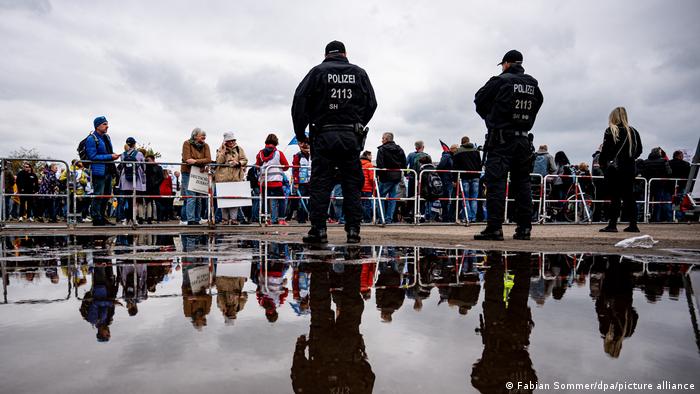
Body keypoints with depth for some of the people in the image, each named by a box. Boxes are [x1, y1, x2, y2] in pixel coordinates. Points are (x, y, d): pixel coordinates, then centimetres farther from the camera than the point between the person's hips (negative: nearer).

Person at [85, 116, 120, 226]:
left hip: (108, 171, 9)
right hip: (98, 171, -9)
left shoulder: (106, 137, 15)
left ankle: (102, 217, 24)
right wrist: (110, 156, -20)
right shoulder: (91, 139, -11)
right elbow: (93, 156, -18)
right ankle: (96, 219, 2)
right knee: (98, 195, -6)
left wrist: (114, 156, 6)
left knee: (107, 195, 13)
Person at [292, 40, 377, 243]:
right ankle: (353, 230, 4)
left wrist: (300, 133, 6)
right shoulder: (359, 73, 13)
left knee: (320, 184, 0)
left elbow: (300, 100, -1)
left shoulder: (317, 72, 6)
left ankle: (318, 229, -3)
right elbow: (371, 104, 12)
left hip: (324, 136, -2)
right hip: (351, 138, 2)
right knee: (352, 185, 6)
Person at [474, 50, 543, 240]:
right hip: (524, 140, 6)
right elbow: (536, 106, 14)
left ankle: (494, 228, -10)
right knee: (522, 183, 10)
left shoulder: (500, 81, -4)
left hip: (501, 140, -5)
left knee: (496, 182, -6)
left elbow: (479, 100, 5)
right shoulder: (533, 85, 12)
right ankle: (524, 228, 12)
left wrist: (489, 116, 20)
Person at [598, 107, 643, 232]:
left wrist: (602, 163, 1)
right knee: (629, 196, 10)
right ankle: (633, 224, 12)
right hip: (630, 168, 5)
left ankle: (612, 224, -5)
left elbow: (605, 150, -11)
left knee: (614, 196, -4)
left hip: (614, 167, -5)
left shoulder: (610, 131, -8)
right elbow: (639, 150, 12)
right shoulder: (633, 131, 8)